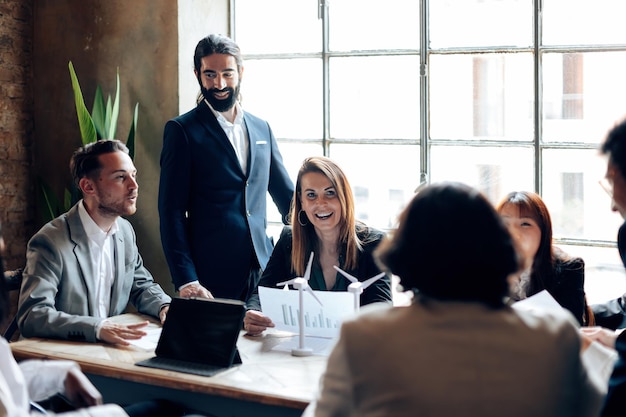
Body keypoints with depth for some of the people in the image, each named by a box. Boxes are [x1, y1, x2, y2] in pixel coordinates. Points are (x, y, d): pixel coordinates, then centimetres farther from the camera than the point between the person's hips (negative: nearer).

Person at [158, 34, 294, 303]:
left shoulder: (261, 129, 13)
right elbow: (171, 211, -7)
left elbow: (286, 196, 20)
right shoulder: (182, 130, -2)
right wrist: (186, 281, -16)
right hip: (210, 278, -4)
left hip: (261, 272, 4)